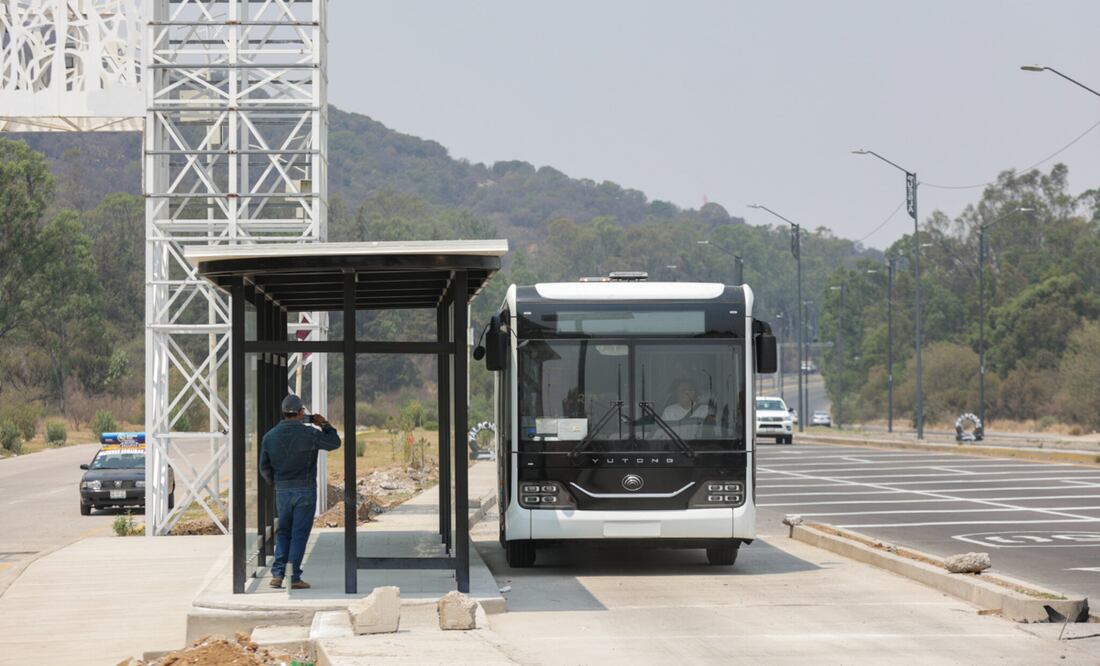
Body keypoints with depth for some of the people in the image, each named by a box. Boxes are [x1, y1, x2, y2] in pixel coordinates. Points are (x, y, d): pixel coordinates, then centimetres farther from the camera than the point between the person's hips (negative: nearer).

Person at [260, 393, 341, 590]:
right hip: (305, 490, -3)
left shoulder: (270, 436, 2)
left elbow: (264, 468, 7)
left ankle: (278, 573, 3)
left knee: (283, 532, 15)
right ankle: (293, 577, -2)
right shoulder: (309, 434, -10)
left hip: (282, 491, 3)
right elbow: (334, 443, 3)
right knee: (299, 534, 1)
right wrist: (325, 425, 16)